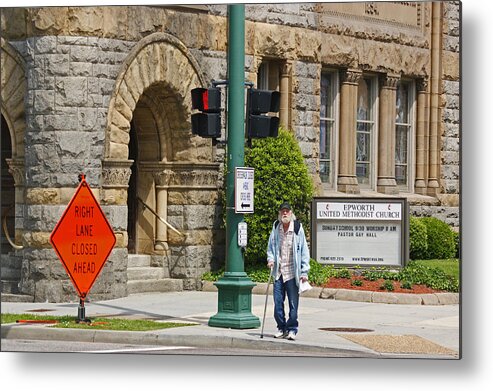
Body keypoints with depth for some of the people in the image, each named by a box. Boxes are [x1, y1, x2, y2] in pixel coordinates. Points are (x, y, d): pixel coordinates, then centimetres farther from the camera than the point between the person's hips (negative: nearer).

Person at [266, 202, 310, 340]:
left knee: (293, 303, -2)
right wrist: (270, 259, -3)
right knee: (278, 302, 3)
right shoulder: (276, 228, 5)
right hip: (278, 272, 3)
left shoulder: (298, 228, -4)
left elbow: (304, 250, -1)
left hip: (292, 273, -3)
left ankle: (292, 329, 8)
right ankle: (281, 328, 16)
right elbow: (271, 246, 17)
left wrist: (304, 271, -4)